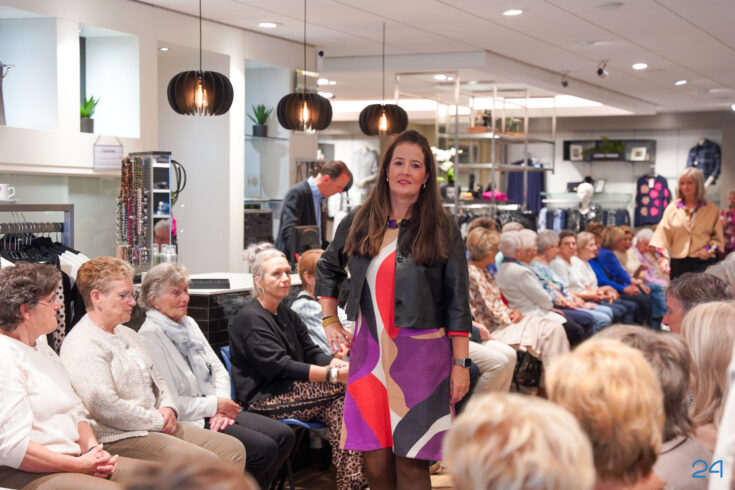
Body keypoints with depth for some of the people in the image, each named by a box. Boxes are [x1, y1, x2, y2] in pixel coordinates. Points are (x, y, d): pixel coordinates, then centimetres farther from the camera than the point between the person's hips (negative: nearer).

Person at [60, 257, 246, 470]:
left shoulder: (127, 334, 20)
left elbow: (157, 379, 26)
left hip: (159, 426, 10)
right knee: (204, 462, -26)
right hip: (120, 437, -10)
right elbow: (106, 407, -22)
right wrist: (159, 420, -13)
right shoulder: (82, 345, -12)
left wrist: (167, 408, 4)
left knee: (233, 449, -4)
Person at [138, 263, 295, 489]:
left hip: (213, 413, 9)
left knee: (284, 435, -4)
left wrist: (222, 406, -4)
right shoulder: (150, 336, -14)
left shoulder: (189, 324, 14)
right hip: (189, 423, -9)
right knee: (265, 449, -20)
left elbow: (218, 369, 15)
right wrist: (216, 405, -12)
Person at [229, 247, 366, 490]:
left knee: (341, 403, -21)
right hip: (263, 399, -8)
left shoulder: (286, 314, 19)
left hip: (288, 389, 8)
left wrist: (342, 365, -12)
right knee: (349, 387, -20)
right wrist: (334, 374, -28)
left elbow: (312, 352, 10)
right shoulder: (251, 319, -10)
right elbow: (281, 366, -20)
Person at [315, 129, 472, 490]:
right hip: (368, 351, 3)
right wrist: (329, 320, 17)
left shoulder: (442, 231, 1)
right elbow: (327, 268, 27)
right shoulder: (358, 223, 9)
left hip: (421, 354, -3)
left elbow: (457, 302, -1)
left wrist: (461, 363, -6)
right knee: (375, 460, 3)